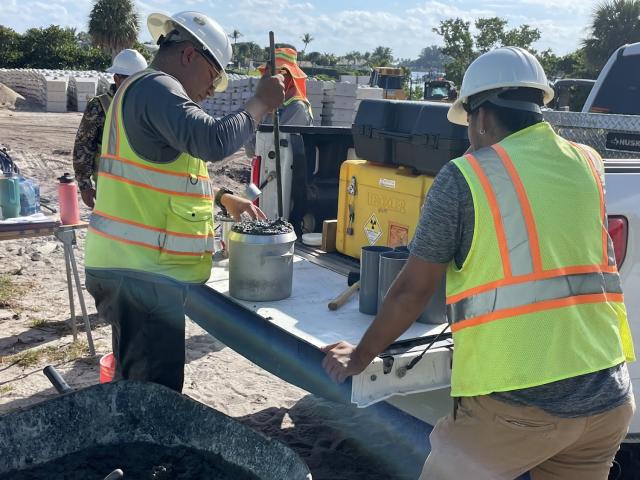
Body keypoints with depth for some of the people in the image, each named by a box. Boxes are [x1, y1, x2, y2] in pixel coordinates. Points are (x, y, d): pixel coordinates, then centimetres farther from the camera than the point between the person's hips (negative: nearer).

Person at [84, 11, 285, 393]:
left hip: (135, 268, 11)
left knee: (137, 390, 21)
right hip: (143, 274, -11)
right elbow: (213, 141, -29)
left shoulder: (142, 90, 21)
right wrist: (261, 103, -14)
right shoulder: (156, 87, -14)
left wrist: (223, 198, 17)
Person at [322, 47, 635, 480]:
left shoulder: (464, 176, -6)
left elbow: (413, 289, -1)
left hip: (518, 399, -5)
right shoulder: (590, 165, 8)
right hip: (608, 392, 6)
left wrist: (361, 356, 12)